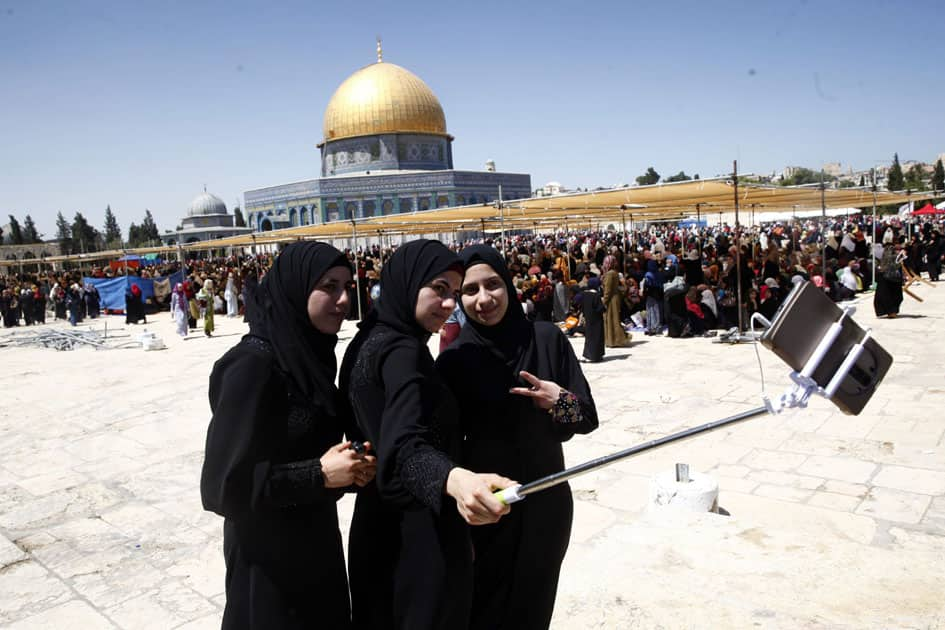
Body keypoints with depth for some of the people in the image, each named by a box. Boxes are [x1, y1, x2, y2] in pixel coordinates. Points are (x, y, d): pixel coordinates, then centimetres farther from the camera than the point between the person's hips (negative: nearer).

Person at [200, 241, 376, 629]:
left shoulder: (309, 353, 2)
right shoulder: (252, 365, -23)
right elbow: (224, 480, -23)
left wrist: (350, 467, -6)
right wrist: (319, 474, -23)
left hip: (316, 540, 8)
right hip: (269, 555, -8)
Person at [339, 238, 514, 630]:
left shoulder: (372, 339, 6)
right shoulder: (401, 351, -23)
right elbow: (404, 445, -38)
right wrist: (456, 480, -57)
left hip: (383, 525, 9)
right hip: (420, 532, -9)